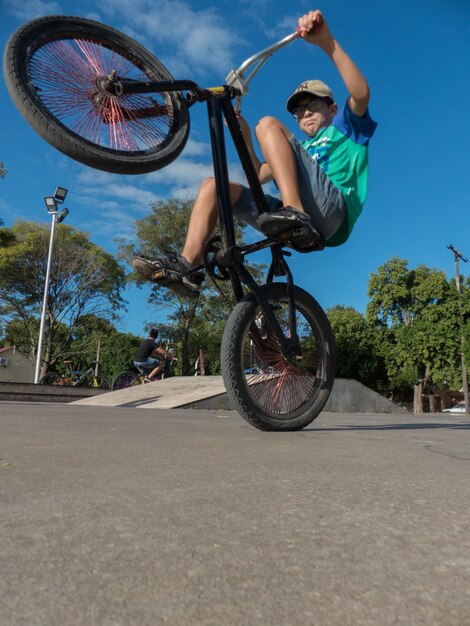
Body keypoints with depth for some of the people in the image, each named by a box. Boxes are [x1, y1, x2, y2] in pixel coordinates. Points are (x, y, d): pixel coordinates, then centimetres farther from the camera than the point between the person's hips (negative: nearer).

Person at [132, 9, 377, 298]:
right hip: (298, 228, 6)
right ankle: (188, 265, -14)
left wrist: (328, 42, -13)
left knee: (268, 124, -13)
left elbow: (361, 94, -3)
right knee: (213, 185, 5)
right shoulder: (304, 149, 38)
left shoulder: (345, 127, 22)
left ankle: (295, 212, -32)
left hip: (334, 211, -6)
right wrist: (245, 139, 15)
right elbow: (259, 175, 28)